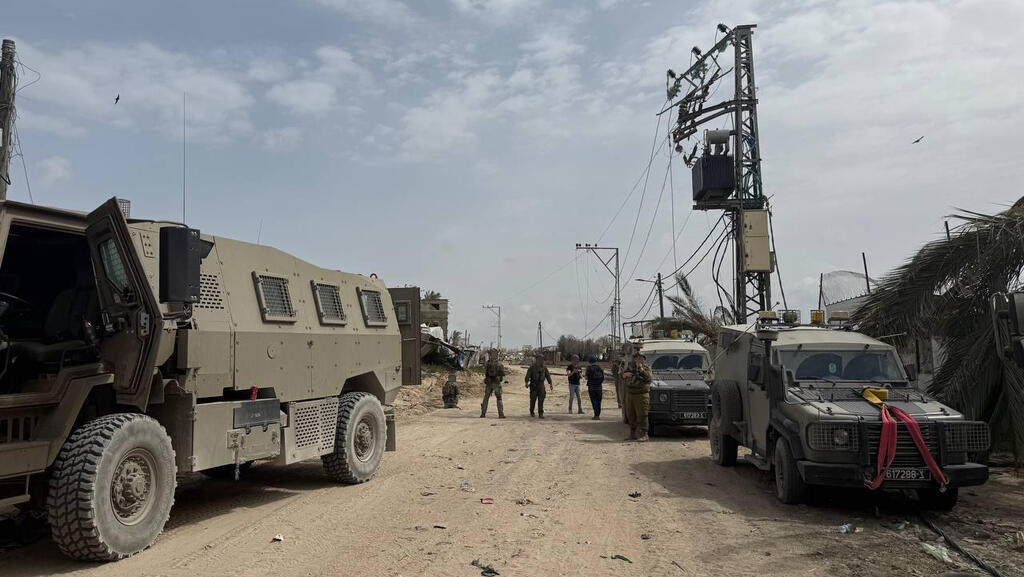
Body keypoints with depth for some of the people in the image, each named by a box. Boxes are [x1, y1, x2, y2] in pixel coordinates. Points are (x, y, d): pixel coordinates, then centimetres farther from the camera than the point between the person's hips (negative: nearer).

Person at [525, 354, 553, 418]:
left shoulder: (544, 368, 5)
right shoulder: (532, 367, -6)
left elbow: (548, 376, 9)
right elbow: (528, 375, -15)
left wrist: (550, 384, 3)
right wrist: (527, 383, -29)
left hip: (541, 385, 2)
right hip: (533, 385, -2)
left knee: (541, 399, -8)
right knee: (533, 399, 7)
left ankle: (541, 414, -10)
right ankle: (531, 412, 28)